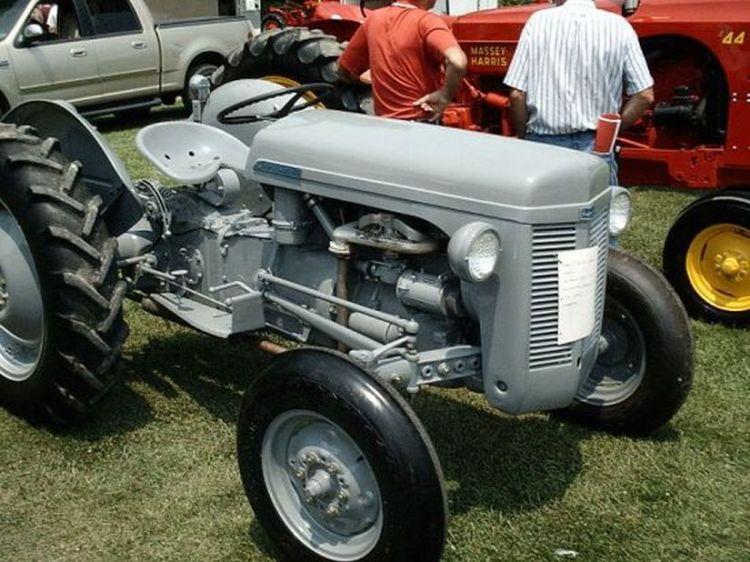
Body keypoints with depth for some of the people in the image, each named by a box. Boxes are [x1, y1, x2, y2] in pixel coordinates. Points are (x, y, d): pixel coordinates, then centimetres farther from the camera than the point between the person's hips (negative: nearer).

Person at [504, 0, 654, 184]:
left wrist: (523, 138, 7)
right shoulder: (619, 26, -1)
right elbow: (645, 95, -3)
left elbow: (517, 94, -6)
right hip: (595, 147, 0)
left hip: (542, 143, 0)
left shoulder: (538, 21, -3)